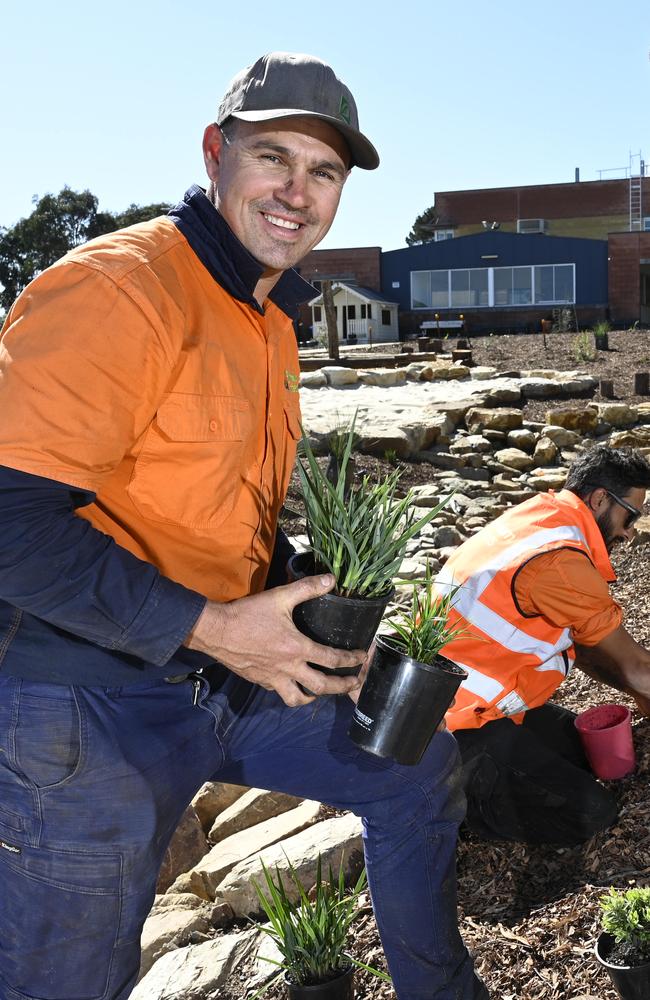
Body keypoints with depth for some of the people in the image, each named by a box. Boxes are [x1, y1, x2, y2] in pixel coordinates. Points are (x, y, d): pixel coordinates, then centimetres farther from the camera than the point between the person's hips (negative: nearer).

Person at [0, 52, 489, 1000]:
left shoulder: (271, 321, 11)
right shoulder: (122, 285, -20)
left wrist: (315, 628, 5)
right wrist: (208, 628, -25)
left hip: (226, 676, 9)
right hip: (88, 708, -9)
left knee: (418, 765, 18)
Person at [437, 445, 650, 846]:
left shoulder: (532, 518, 8)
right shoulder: (560, 559, -23)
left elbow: (580, 642, 16)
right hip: (462, 725, -10)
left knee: (586, 746, 18)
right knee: (592, 813, -10)